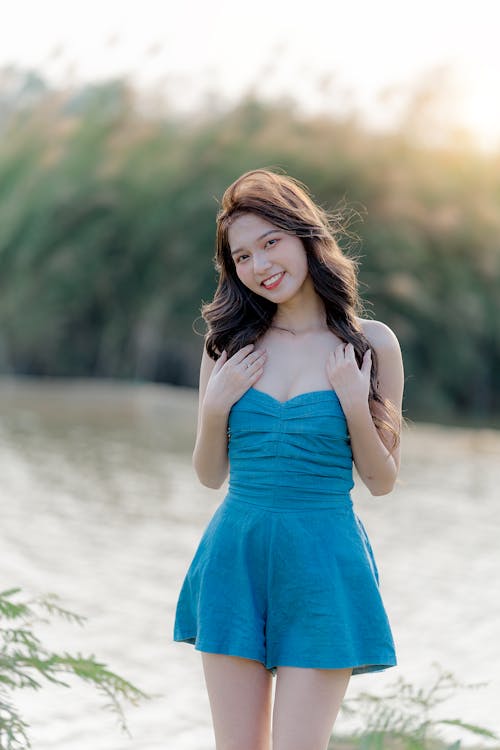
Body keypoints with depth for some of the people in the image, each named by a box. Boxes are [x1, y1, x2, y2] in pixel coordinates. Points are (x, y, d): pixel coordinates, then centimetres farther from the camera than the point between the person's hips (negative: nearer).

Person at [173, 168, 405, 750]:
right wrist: (216, 406, -6)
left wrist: (354, 405, -12)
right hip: (235, 559, 3)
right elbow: (210, 475, 11)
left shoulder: (371, 344, -2)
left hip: (324, 564, -3)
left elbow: (382, 482, 3)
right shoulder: (231, 345, 5)